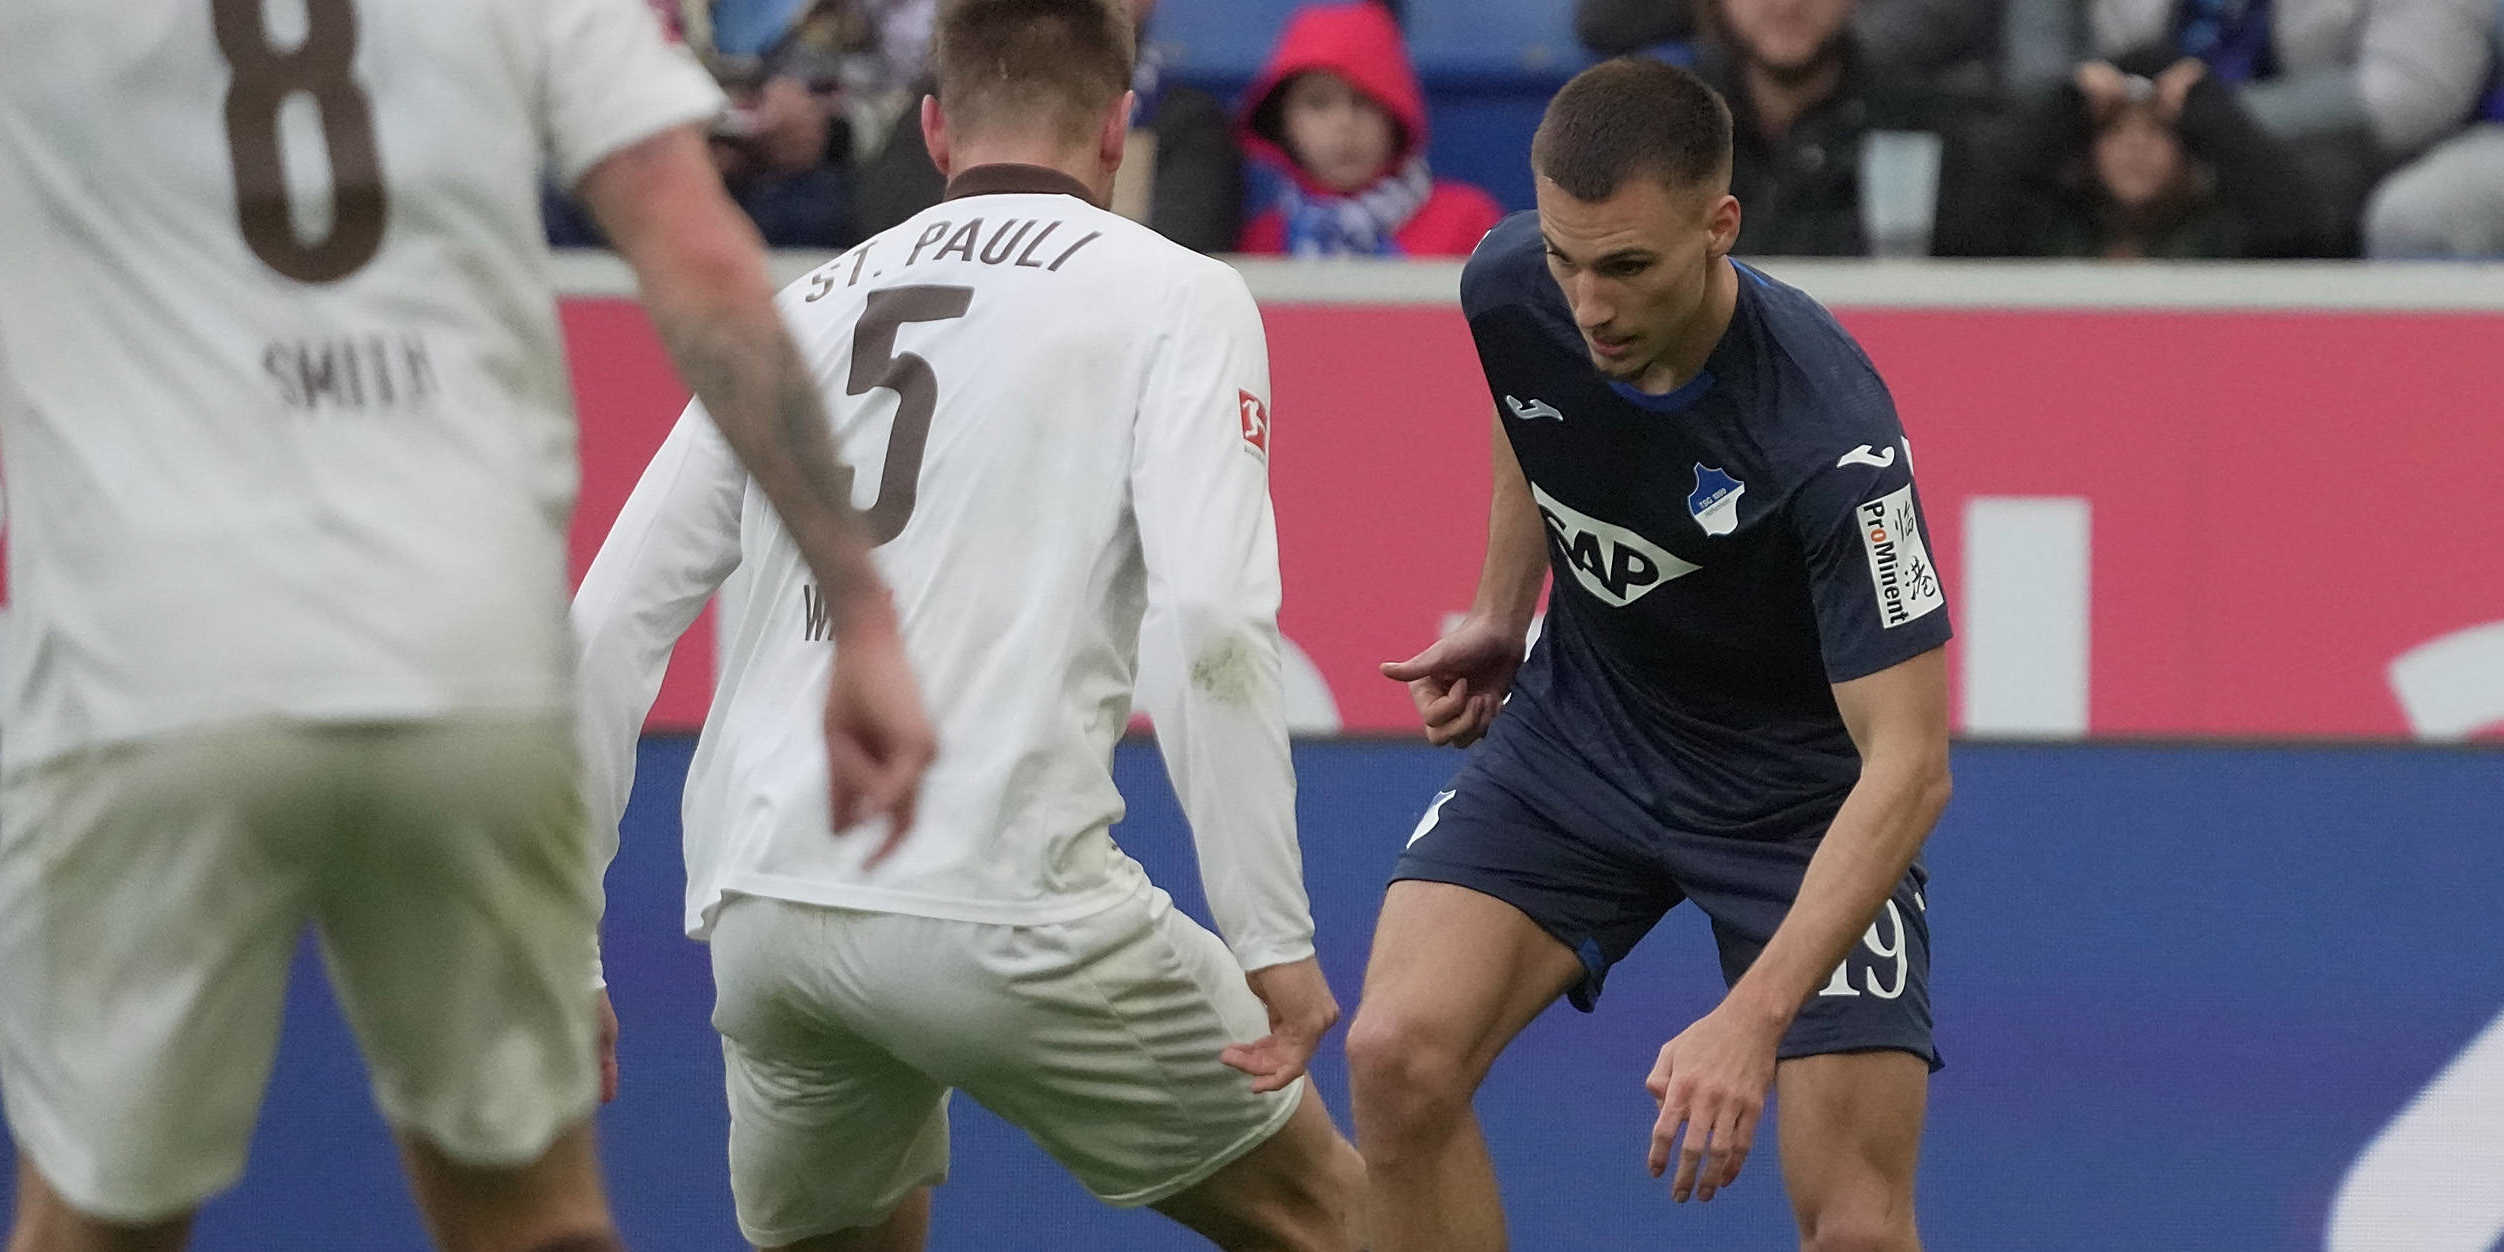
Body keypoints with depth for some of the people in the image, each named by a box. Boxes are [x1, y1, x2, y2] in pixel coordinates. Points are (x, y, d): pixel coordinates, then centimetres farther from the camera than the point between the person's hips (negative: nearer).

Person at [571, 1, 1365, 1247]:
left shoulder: (799, 312, 19)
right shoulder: (1173, 293, 4)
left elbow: (608, 631, 15)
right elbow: (1208, 627, -10)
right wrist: (1274, 943, -9)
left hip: (756, 910, 5)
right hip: (995, 905, -5)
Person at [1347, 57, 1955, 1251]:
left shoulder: (1829, 431, -34)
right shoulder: (1511, 287, -18)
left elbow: (1908, 763, -35)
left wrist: (1751, 1019, -43)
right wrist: (1502, 613, 7)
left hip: (1800, 782, -4)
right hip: (1581, 721, 4)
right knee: (1398, 1060, -17)